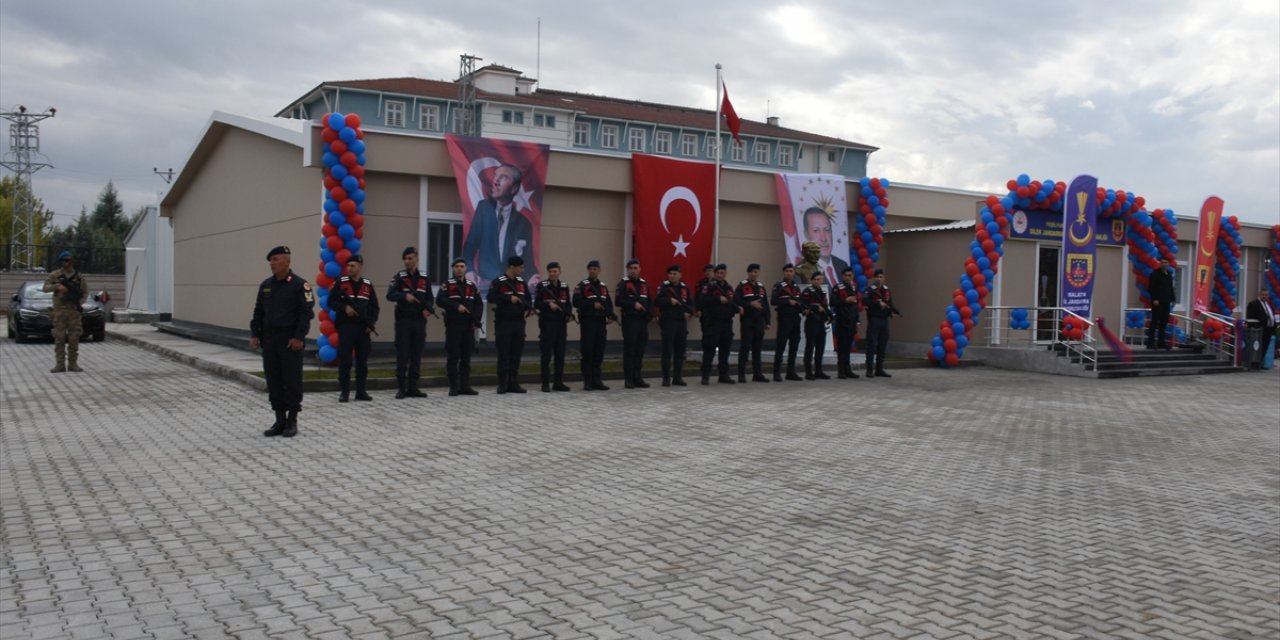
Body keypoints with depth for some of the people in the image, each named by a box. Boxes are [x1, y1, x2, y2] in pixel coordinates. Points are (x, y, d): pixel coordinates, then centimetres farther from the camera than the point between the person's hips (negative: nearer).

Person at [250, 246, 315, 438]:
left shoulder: (300, 285, -7)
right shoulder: (266, 285, 12)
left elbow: (306, 313, -11)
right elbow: (258, 312, 16)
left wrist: (299, 337, -18)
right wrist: (255, 335, 6)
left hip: (290, 341, -6)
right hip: (269, 340, 6)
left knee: (292, 381, -1)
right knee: (273, 381, 7)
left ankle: (292, 421, 9)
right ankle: (279, 420, 16)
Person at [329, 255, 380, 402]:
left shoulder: (368, 285, 9)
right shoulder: (341, 283, 2)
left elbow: (374, 307, 11)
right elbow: (331, 302, 1)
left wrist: (371, 323, -1)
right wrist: (344, 308, -15)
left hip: (363, 328, 3)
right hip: (345, 326, -2)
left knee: (362, 360, 6)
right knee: (344, 360, -3)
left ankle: (361, 391, 14)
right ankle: (344, 391, 4)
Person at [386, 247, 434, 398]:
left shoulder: (424, 279, 11)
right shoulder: (399, 277, 0)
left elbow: (429, 298, 12)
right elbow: (390, 295, -13)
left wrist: (429, 309, -9)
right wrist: (405, 296, -31)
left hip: (419, 321, 3)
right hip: (403, 321, -3)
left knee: (417, 355, 6)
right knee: (402, 355, -3)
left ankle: (413, 387, 13)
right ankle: (402, 388, 3)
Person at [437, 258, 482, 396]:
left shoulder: (472, 286, 14)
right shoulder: (447, 285, 1)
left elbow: (478, 303, 13)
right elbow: (439, 300, -12)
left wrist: (476, 319, -1)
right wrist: (456, 306, -19)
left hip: (468, 325, 4)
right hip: (453, 325, -4)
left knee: (466, 357, 7)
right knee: (453, 357, -4)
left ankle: (465, 386, 12)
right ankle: (453, 387, 1)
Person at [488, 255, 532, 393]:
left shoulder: (522, 283, 13)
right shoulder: (498, 282, -5)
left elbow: (528, 299, 20)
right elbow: (491, 298, -16)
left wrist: (528, 309, 0)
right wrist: (509, 298, -19)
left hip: (519, 322, 6)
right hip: (503, 322, -6)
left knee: (516, 354, 7)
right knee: (503, 354, -4)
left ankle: (513, 383, 13)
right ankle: (503, 384, 2)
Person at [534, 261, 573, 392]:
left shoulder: (564, 286, 11)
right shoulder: (542, 286, -2)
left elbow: (568, 303, 13)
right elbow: (536, 304, -4)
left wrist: (570, 315, -4)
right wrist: (548, 304, -21)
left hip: (561, 323, 4)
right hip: (547, 323, -4)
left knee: (560, 354, 7)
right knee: (547, 354, -3)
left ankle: (558, 382, 14)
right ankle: (545, 383, 2)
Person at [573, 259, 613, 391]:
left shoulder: (603, 286, 17)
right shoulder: (582, 285, -2)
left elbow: (609, 303, 19)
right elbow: (576, 302, -13)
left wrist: (609, 315, 1)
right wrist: (593, 304, -17)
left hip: (601, 322, 5)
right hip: (588, 322, -5)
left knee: (599, 352, 6)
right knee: (587, 352, -5)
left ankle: (597, 380, 12)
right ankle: (587, 381, 0)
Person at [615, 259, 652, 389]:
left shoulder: (644, 284, 16)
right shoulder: (623, 283, -2)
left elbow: (649, 301, 20)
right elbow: (618, 301, -12)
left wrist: (650, 314, 4)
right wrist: (633, 304, -17)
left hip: (643, 320, 6)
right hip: (629, 320, -5)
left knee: (640, 351, 7)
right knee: (629, 350, -4)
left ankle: (638, 378, 15)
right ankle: (628, 379, 1)